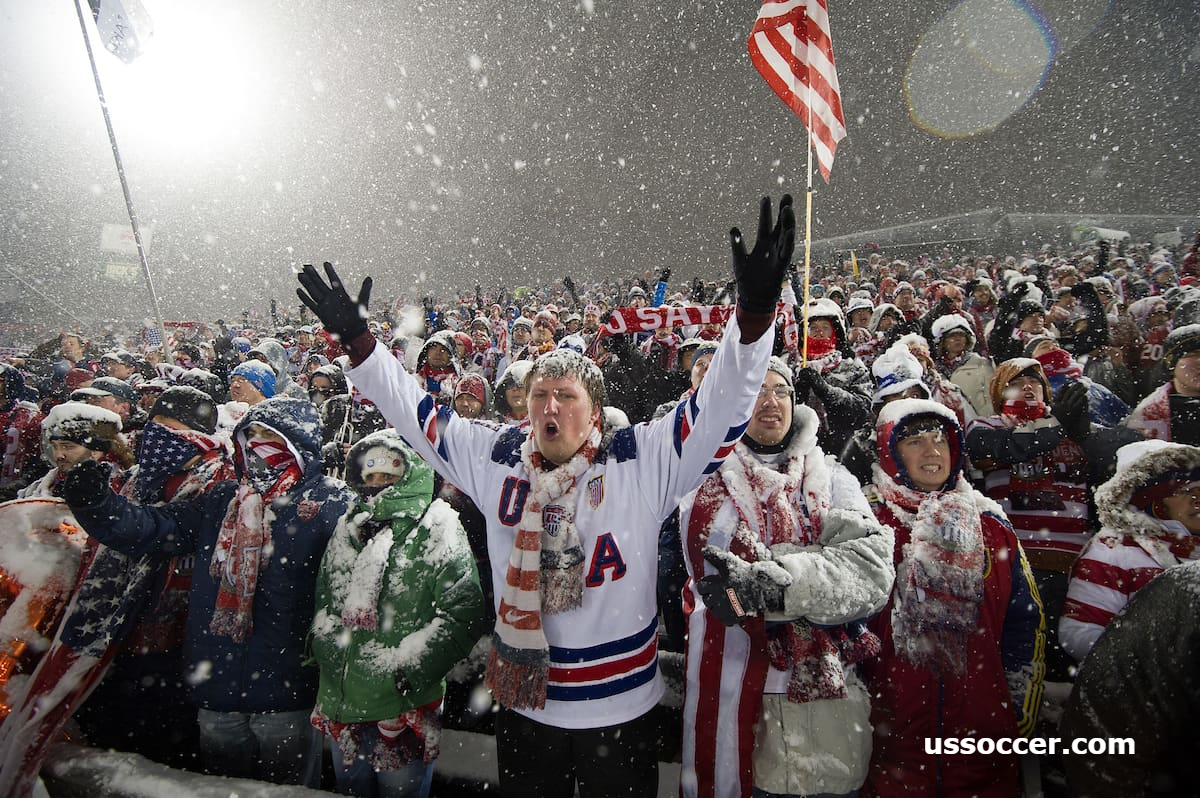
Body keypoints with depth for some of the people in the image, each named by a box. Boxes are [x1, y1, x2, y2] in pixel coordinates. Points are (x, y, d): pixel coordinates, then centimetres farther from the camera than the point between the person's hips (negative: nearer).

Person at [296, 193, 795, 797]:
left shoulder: (642, 461, -14)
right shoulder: (495, 458, -6)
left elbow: (720, 406, -20)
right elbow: (415, 412, 1)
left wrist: (755, 311, -32)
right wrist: (356, 340, -3)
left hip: (619, 706, -2)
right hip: (522, 701, 2)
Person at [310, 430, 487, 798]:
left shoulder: (438, 530, -13)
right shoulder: (348, 528, 8)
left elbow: (462, 613, -18)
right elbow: (323, 600, 18)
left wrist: (408, 669, -19)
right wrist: (325, 649, 5)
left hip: (402, 709, -5)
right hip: (341, 702, 6)